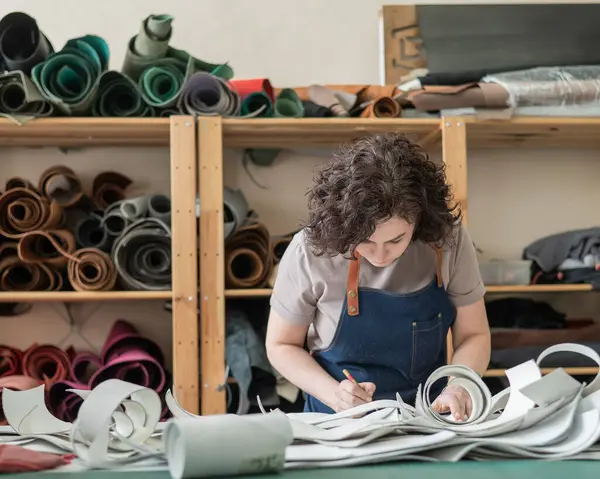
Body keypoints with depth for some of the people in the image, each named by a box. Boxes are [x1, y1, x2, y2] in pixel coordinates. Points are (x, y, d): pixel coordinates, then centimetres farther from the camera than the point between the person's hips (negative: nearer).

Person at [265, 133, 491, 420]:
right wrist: (333, 393, -16)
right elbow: (282, 345, -1)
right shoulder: (310, 252, -14)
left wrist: (457, 389, -18)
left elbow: (473, 336, 1)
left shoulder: (450, 240, -11)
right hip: (341, 420, -1)